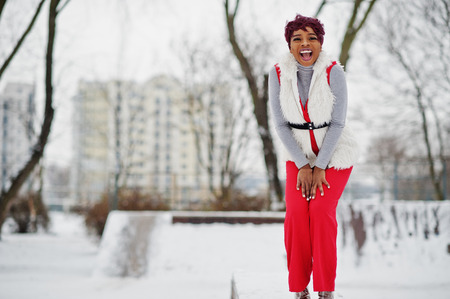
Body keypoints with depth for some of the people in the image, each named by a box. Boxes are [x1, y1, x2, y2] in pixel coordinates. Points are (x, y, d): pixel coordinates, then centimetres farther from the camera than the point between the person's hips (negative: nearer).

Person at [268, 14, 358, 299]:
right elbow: (281, 124, -9)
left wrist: (320, 167, -18)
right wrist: (303, 166, -14)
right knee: (296, 212, -17)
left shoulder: (334, 73, -18)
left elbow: (337, 123, -16)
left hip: (335, 152, -2)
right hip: (299, 153, 2)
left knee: (321, 210, -20)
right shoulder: (278, 74, -12)